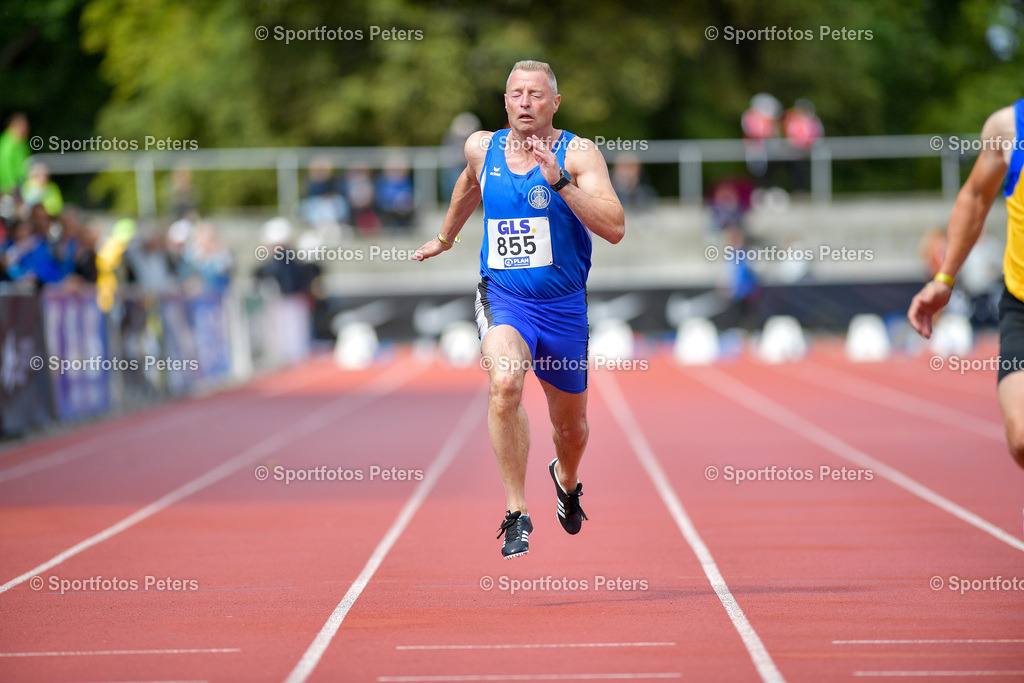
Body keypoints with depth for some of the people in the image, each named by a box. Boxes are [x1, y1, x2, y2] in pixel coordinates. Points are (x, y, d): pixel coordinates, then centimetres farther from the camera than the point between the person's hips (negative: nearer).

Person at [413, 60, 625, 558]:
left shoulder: (577, 154, -8)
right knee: (504, 384, -31)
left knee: (571, 426, 16)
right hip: (503, 297, 0)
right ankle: (516, 515, -24)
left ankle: (566, 480, 54)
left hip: (564, 306, 0)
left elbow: (615, 229, -20)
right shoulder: (481, 148, 2)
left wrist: (558, 181, -27)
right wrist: (445, 238, 40)